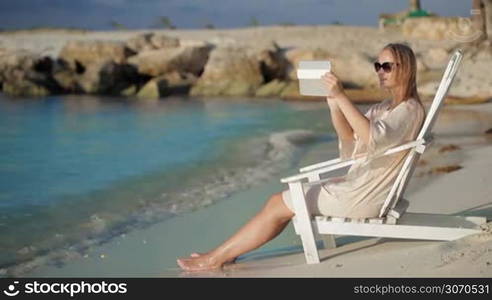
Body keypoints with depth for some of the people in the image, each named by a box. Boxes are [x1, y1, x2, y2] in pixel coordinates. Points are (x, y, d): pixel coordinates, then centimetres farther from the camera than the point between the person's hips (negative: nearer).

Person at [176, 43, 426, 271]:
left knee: (278, 206, -5)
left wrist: (341, 97, -35)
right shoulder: (386, 107, 16)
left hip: (362, 196, -9)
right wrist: (333, 102, -7)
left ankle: (217, 257, 4)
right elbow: (350, 137, 10)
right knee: (279, 201, 7)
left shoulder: (410, 110, -15)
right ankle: (226, 253, 6)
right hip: (356, 186, 9)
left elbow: (374, 138, -34)